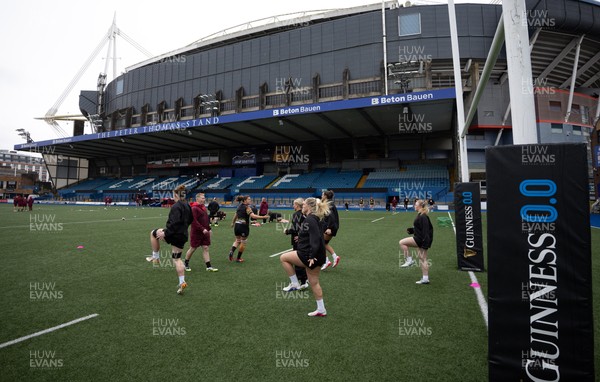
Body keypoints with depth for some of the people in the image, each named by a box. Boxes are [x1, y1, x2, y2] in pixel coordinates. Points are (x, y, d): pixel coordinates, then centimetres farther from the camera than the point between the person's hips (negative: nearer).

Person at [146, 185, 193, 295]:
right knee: (177, 259, 14)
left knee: (154, 233, 18)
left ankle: (155, 257, 22)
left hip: (174, 234, -8)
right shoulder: (187, 206, 10)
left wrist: (165, 233, -21)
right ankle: (182, 282, 9)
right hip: (183, 235, 8)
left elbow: (175, 223, -26)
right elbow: (190, 220, 21)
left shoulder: (176, 206, -17)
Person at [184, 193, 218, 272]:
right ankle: (186, 263, 28)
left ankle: (209, 266, 6)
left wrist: (209, 229, 16)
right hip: (196, 232, -7)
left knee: (206, 248, 4)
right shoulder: (194, 208, -15)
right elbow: (194, 221, -22)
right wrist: (202, 229, -25)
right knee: (193, 248, 6)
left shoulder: (203, 207, 12)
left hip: (204, 232, 7)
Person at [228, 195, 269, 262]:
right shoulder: (247, 207, -12)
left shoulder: (239, 206, 10)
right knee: (243, 242, 10)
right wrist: (263, 217, -29)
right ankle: (238, 258, 16)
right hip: (244, 226, -7)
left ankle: (231, 251, -3)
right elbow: (253, 216, -26)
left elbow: (235, 216, 23)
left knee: (237, 240, 22)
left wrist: (232, 223, 40)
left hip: (237, 225, 7)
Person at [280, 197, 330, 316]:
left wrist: (312, 256, -27)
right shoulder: (313, 218, 13)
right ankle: (321, 310, 23)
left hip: (309, 256, -10)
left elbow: (316, 239, -26)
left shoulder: (310, 220, -17)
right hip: (316, 256, 10)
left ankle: (295, 283, 10)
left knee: (283, 258, 4)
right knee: (314, 282, 16)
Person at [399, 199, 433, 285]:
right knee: (422, 260, 12)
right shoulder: (420, 215, 12)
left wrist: (425, 242, -24)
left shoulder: (423, 217, -18)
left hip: (419, 239, -10)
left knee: (402, 242, -7)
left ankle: (409, 260, 1)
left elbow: (425, 230, -22)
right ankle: (425, 278, 18)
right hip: (419, 240, 10)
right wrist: (411, 230, 11)